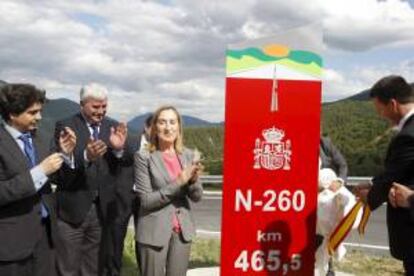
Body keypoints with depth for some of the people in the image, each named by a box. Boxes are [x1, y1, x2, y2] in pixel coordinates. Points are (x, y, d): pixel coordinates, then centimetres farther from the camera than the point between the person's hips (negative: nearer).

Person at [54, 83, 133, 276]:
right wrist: (86, 156, -36)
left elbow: (129, 161, -2)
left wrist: (119, 149, -24)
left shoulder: (114, 128, 4)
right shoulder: (65, 126, -6)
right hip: (72, 210, -3)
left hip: (103, 211, 3)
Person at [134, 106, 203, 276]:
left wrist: (193, 180, -16)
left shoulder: (189, 155, 2)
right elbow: (146, 200, -13)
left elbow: (197, 196, 5)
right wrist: (178, 182, -20)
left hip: (182, 231, 4)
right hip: (154, 232, -3)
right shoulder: (144, 157, -9)